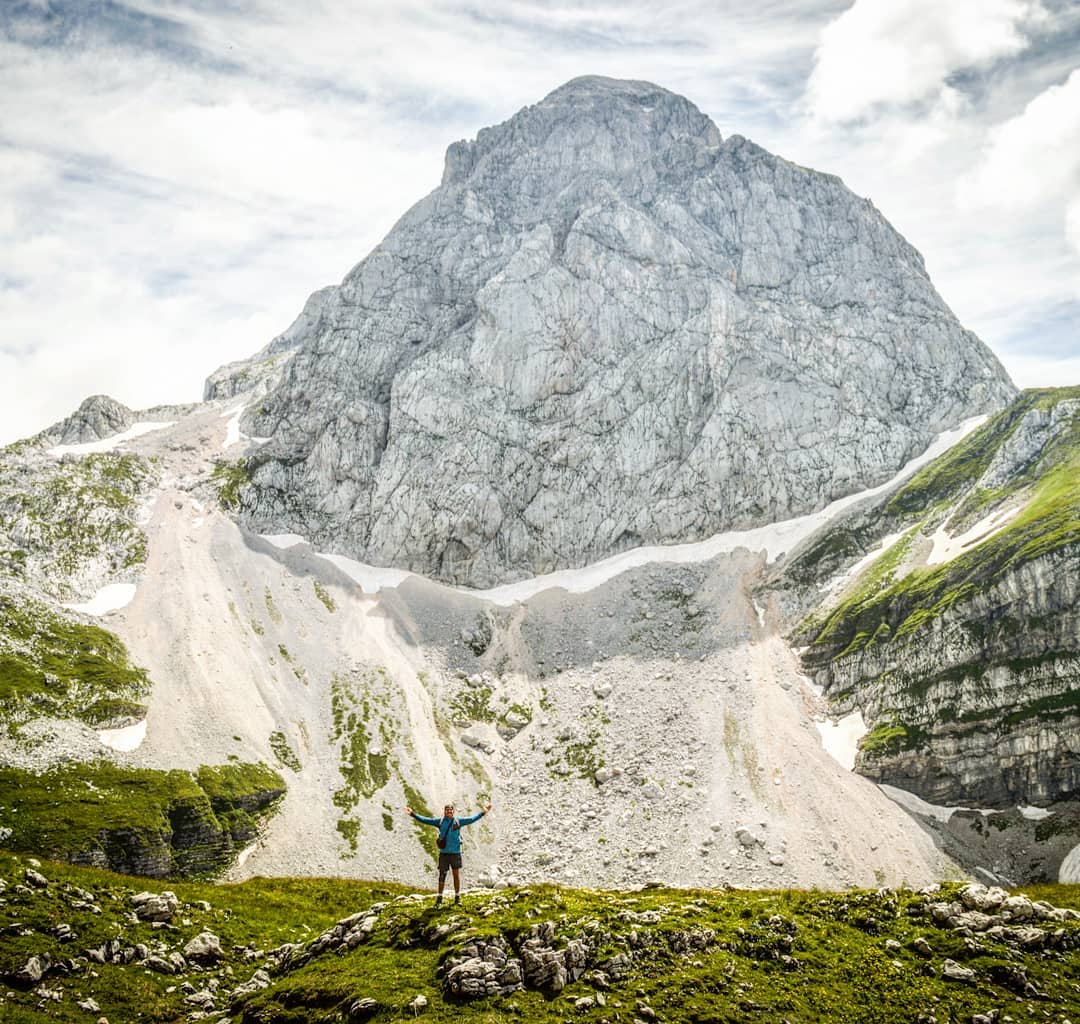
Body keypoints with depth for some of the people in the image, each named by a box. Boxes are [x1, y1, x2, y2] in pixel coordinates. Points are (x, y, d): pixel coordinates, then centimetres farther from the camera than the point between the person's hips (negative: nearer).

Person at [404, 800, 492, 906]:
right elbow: (425, 820, 3)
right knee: (442, 875, 3)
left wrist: (483, 813, 2)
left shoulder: (458, 821, 3)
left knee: (457, 874, 5)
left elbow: (472, 819, 7)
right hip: (444, 853, 0)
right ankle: (439, 898, 11)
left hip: (456, 852, 0)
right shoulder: (439, 821, 3)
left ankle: (457, 897, 14)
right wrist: (413, 814, -2)